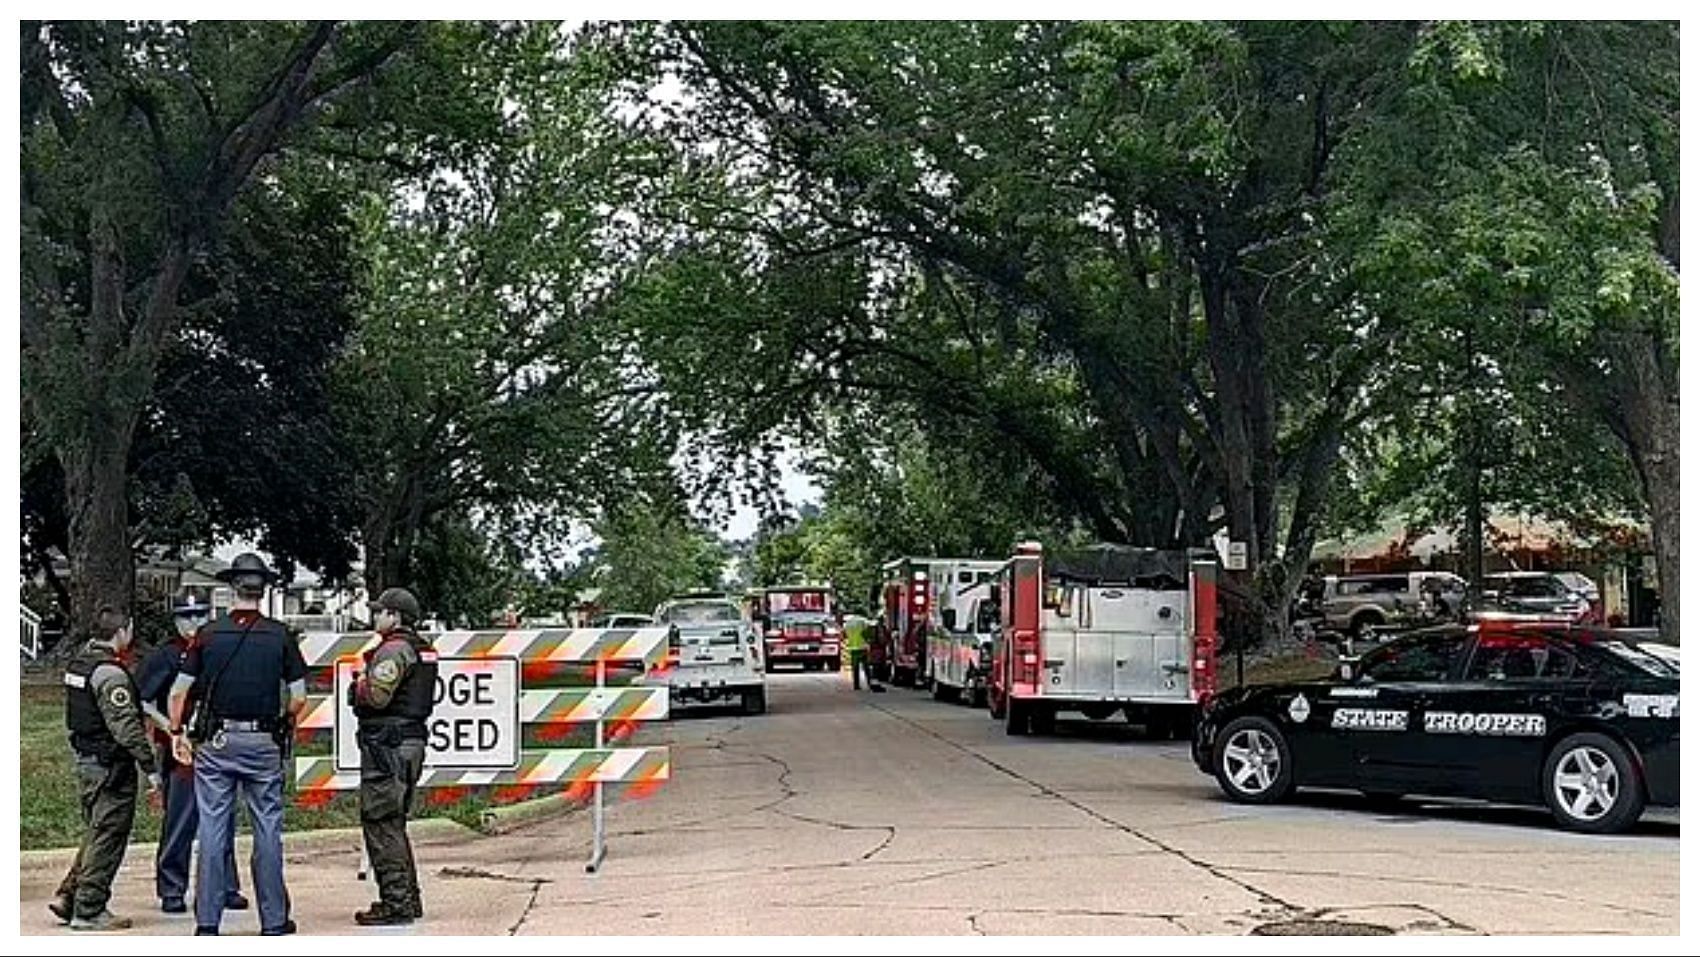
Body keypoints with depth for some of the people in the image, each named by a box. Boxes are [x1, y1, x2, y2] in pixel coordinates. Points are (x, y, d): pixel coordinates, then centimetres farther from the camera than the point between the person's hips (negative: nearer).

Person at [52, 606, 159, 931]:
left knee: (95, 833, 20)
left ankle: (68, 896, 19)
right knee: (107, 838, -1)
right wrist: (150, 767, -20)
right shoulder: (110, 673, -19)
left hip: (85, 760, 10)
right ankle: (89, 910, 3)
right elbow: (125, 726, -23)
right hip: (110, 766, -10)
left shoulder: (78, 663, 11)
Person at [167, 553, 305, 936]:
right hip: (263, 744, -1)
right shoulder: (280, 635, -1)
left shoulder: (209, 634, 1)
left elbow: (179, 692, 1)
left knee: (212, 830, 5)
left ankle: (207, 921, 7)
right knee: (267, 830, 6)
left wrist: (177, 733, 13)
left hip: (216, 742, 1)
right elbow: (298, 698, -1)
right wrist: (283, 726, 16)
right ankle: (274, 919, 10)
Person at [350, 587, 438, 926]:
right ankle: (408, 898, 23)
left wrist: (360, 684, -2)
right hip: (412, 742, 10)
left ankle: (396, 904, -6)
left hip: (388, 745, -10)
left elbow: (376, 696, -22)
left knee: (381, 824, -6)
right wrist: (368, 683, 12)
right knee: (394, 824, 18)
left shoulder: (393, 649, -14)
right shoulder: (423, 649, 18)